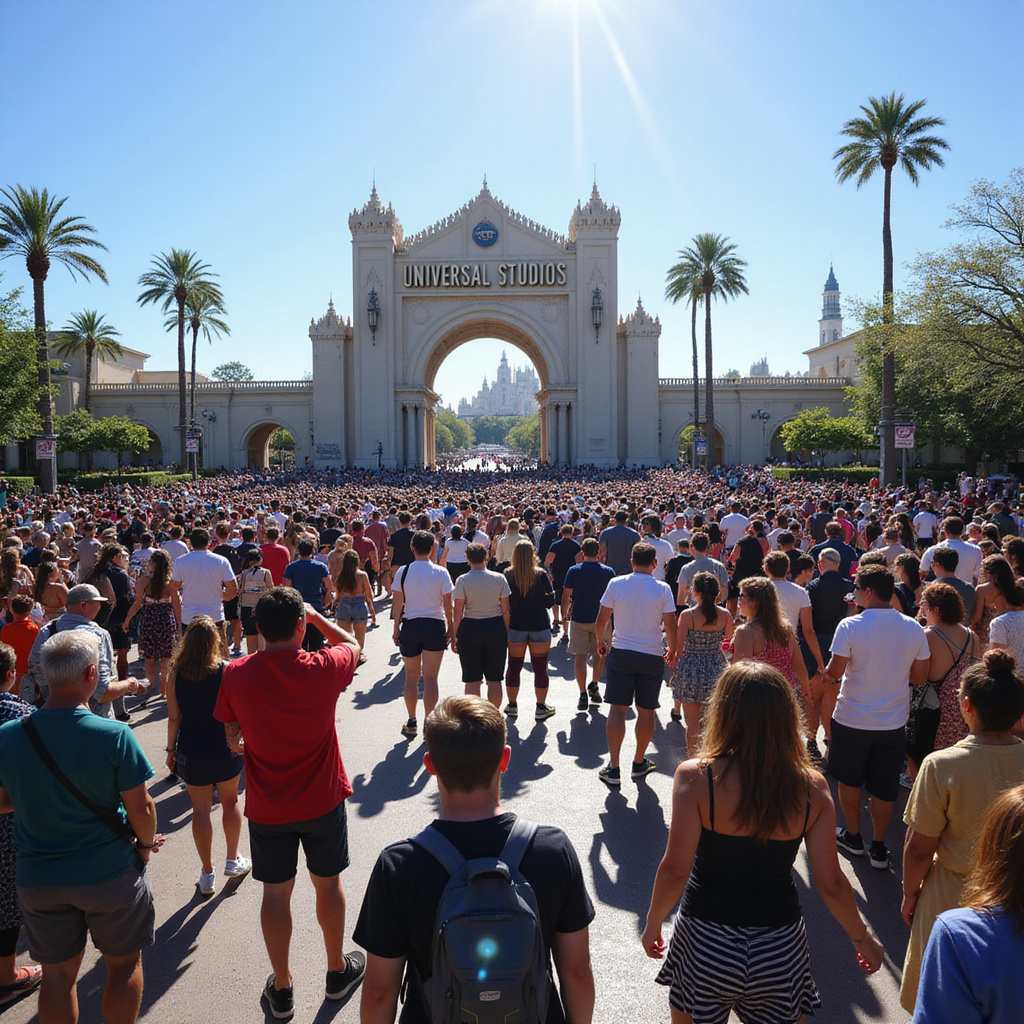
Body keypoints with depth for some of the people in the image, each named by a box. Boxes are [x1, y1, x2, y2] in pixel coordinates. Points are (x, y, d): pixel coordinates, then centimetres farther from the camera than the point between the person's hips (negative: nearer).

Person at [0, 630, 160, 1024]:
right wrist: (146, 844, 3)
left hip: (38, 877, 4)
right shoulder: (115, 736, -23)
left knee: (57, 973, 22)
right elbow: (141, 808, -16)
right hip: (109, 874, -3)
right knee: (124, 964, 19)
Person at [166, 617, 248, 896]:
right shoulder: (227, 670, -14)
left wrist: (171, 750, 7)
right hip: (224, 748, -1)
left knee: (201, 810, 12)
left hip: (191, 751, 1)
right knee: (230, 802, 20)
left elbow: (174, 718, -5)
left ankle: (207, 874, 20)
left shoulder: (175, 675, -10)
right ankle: (233, 861, 32)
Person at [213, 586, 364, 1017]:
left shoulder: (236, 674, -15)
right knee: (328, 884, 19)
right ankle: (337, 971, 38)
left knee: (275, 893, 16)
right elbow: (352, 643, 3)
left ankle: (281, 987, 31)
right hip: (322, 802, 0)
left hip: (266, 807, 1)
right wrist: (316, 615, 12)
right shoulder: (323, 669, -20)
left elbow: (232, 739, -3)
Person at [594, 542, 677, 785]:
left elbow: (602, 619, 1)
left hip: (621, 653, 0)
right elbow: (670, 625, -2)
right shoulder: (663, 589, -5)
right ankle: (639, 763, 26)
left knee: (617, 710, 3)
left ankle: (613, 768, 2)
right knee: (646, 711, 12)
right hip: (652, 656, 0)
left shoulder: (616, 584, -4)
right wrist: (672, 651, 14)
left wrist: (601, 642, 18)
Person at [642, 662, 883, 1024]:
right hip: (780, 944, 2)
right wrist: (862, 937, 12)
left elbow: (675, 870, -18)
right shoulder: (812, 787, -12)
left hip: (705, 940, -1)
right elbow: (831, 882, -6)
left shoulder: (695, 777, -20)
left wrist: (652, 924, 0)